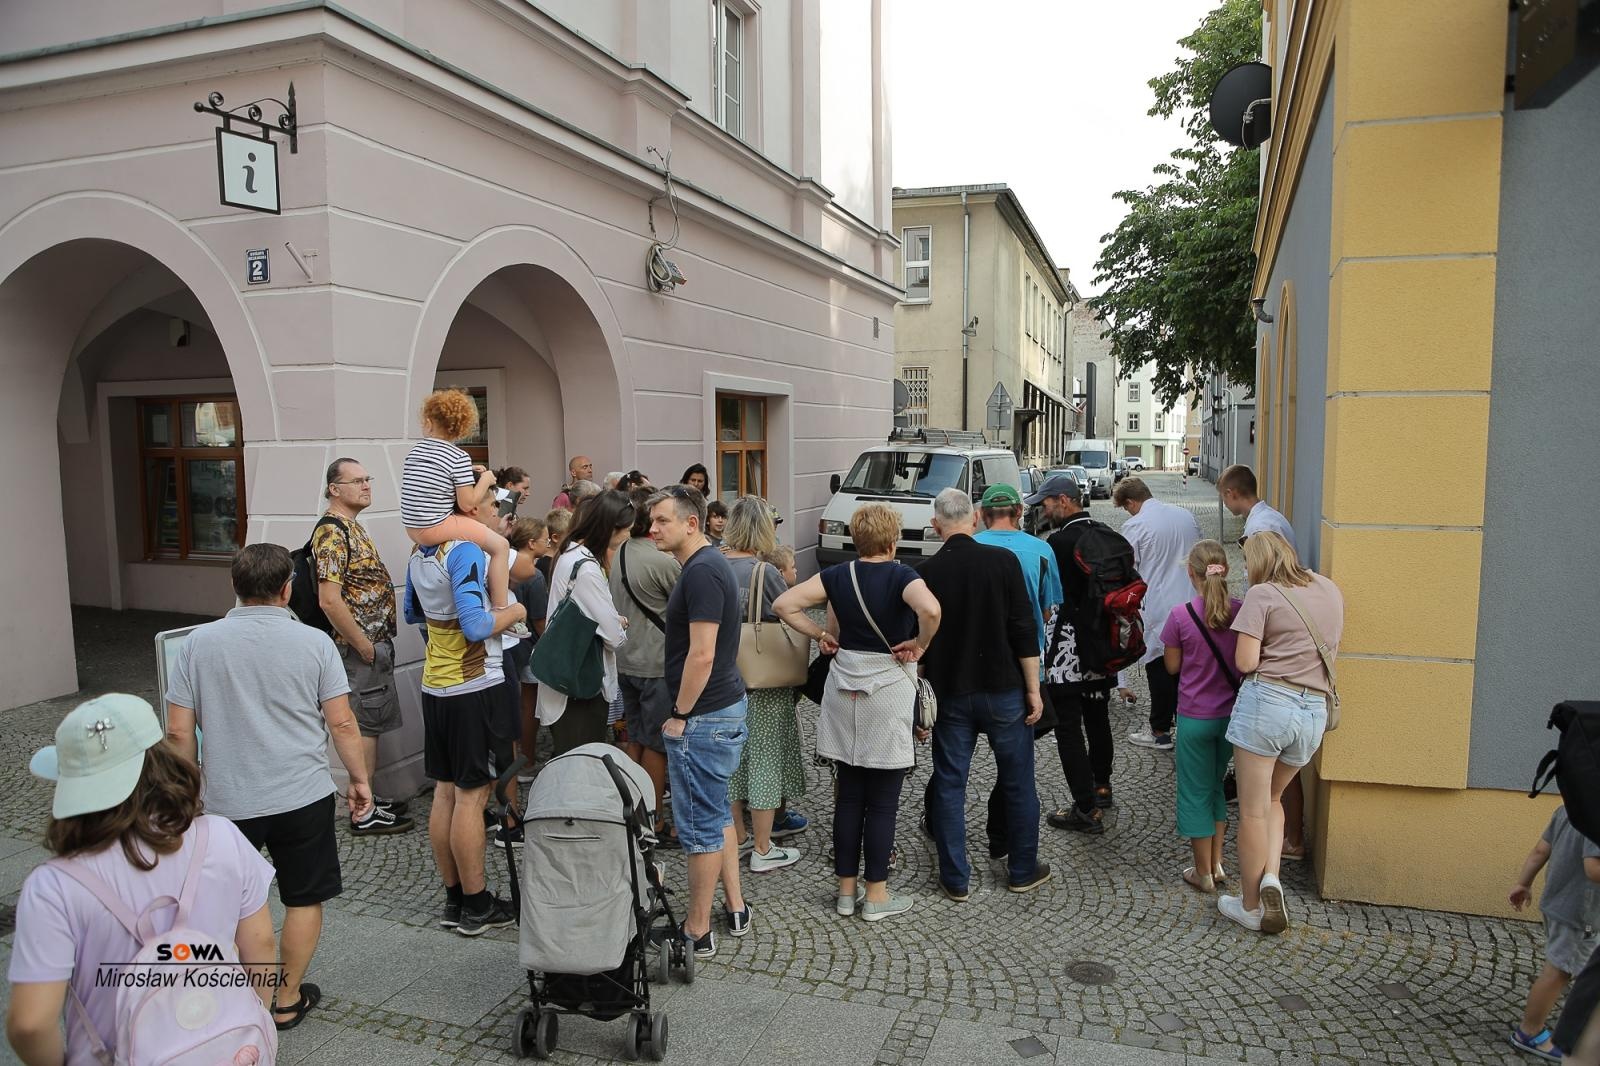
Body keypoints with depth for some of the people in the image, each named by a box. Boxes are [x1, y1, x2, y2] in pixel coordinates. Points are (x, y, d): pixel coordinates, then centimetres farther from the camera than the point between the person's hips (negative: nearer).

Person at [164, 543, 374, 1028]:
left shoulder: (198, 643, -4)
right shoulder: (313, 642, -8)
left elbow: (178, 731, -2)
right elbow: (341, 723, -7)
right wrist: (360, 779, 5)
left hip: (227, 801, 2)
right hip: (303, 796, -2)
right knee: (304, 899, 14)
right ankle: (288, 999, 24)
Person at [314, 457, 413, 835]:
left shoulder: (352, 527, 14)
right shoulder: (332, 532, -17)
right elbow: (330, 600, -24)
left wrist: (378, 643, 15)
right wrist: (364, 646, -19)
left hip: (375, 643, 10)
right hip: (362, 646, -10)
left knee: (371, 723, 16)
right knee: (365, 724, -2)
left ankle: (368, 797, 27)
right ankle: (365, 813, 7)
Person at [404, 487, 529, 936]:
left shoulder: (419, 554, 8)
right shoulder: (466, 551, -19)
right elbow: (477, 627, -26)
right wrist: (513, 612, -11)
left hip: (435, 684, 8)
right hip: (473, 686, -8)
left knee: (445, 792, 13)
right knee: (471, 796, 0)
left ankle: (454, 899, 23)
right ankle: (477, 906, 10)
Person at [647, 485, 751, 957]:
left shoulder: (702, 572, -21)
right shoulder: (707, 564, 11)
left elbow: (701, 654, -25)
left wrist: (680, 715, -16)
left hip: (703, 718, -10)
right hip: (725, 706, 10)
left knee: (700, 822, 1)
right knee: (717, 813, 20)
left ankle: (697, 930, 13)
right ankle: (735, 907, 31)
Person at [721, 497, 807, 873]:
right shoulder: (765, 573, -19)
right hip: (765, 685, -6)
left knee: (732, 757, 17)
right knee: (766, 759, 6)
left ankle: (737, 837, 31)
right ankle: (762, 851, 15)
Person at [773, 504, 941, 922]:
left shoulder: (838, 575, 2)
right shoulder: (901, 575, -11)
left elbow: (784, 604, -3)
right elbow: (930, 609, -31)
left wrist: (819, 635, 4)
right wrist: (920, 643, -14)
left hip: (843, 687, 4)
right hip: (888, 688, -4)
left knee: (848, 795, 12)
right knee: (882, 801, 6)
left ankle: (846, 890, 21)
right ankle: (877, 896, 15)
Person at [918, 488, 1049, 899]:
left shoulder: (927, 573, -5)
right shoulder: (1003, 561, -10)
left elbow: (920, 644, 0)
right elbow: (1024, 630, -10)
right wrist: (1033, 688, -3)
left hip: (950, 694, 1)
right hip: (1003, 690, -1)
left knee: (949, 785, 10)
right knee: (1017, 784, 13)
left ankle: (955, 880, 16)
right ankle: (1023, 871, 25)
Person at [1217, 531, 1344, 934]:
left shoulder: (1262, 594, -6)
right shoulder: (1330, 590, 12)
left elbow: (1245, 662, -12)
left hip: (1266, 701, -6)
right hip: (1315, 712, 6)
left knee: (1252, 811, 6)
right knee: (1272, 799, 25)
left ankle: (1250, 907, 16)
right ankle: (1271, 878, 6)